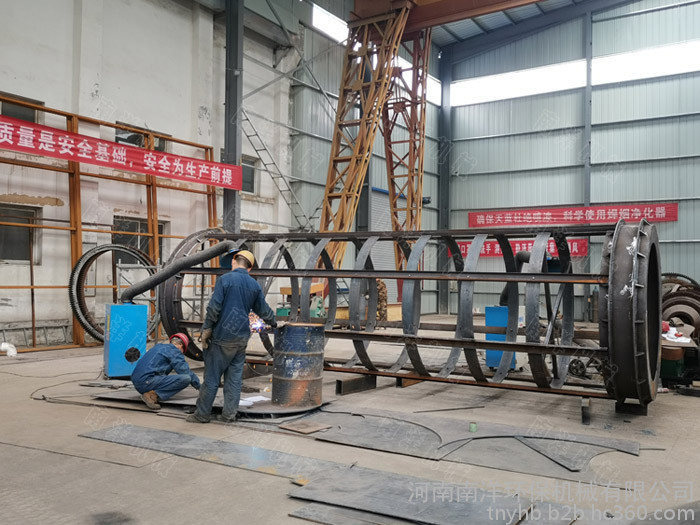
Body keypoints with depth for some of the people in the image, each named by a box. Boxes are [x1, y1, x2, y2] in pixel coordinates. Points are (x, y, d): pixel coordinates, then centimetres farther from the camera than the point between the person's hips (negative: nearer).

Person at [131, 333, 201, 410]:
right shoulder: (175, 351, 1)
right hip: (147, 381, -9)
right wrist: (199, 386, 14)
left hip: (136, 383, 9)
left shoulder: (159, 346, 27)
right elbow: (186, 371, -2)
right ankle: (154, 395, -19)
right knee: (186, 379, -14)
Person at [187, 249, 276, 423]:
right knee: (235, 375, 9)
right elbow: (264, 310, 19)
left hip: (222, 336, -5)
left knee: (212, 376, 3)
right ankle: (229, 414, 11)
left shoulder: (225, 279, -8)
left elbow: (214, 307, -14)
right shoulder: (254, 285, 8)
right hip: (242, 337, 5)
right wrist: (273, 323, 37)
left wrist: (206, 329, -5)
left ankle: (202, 414, 11)